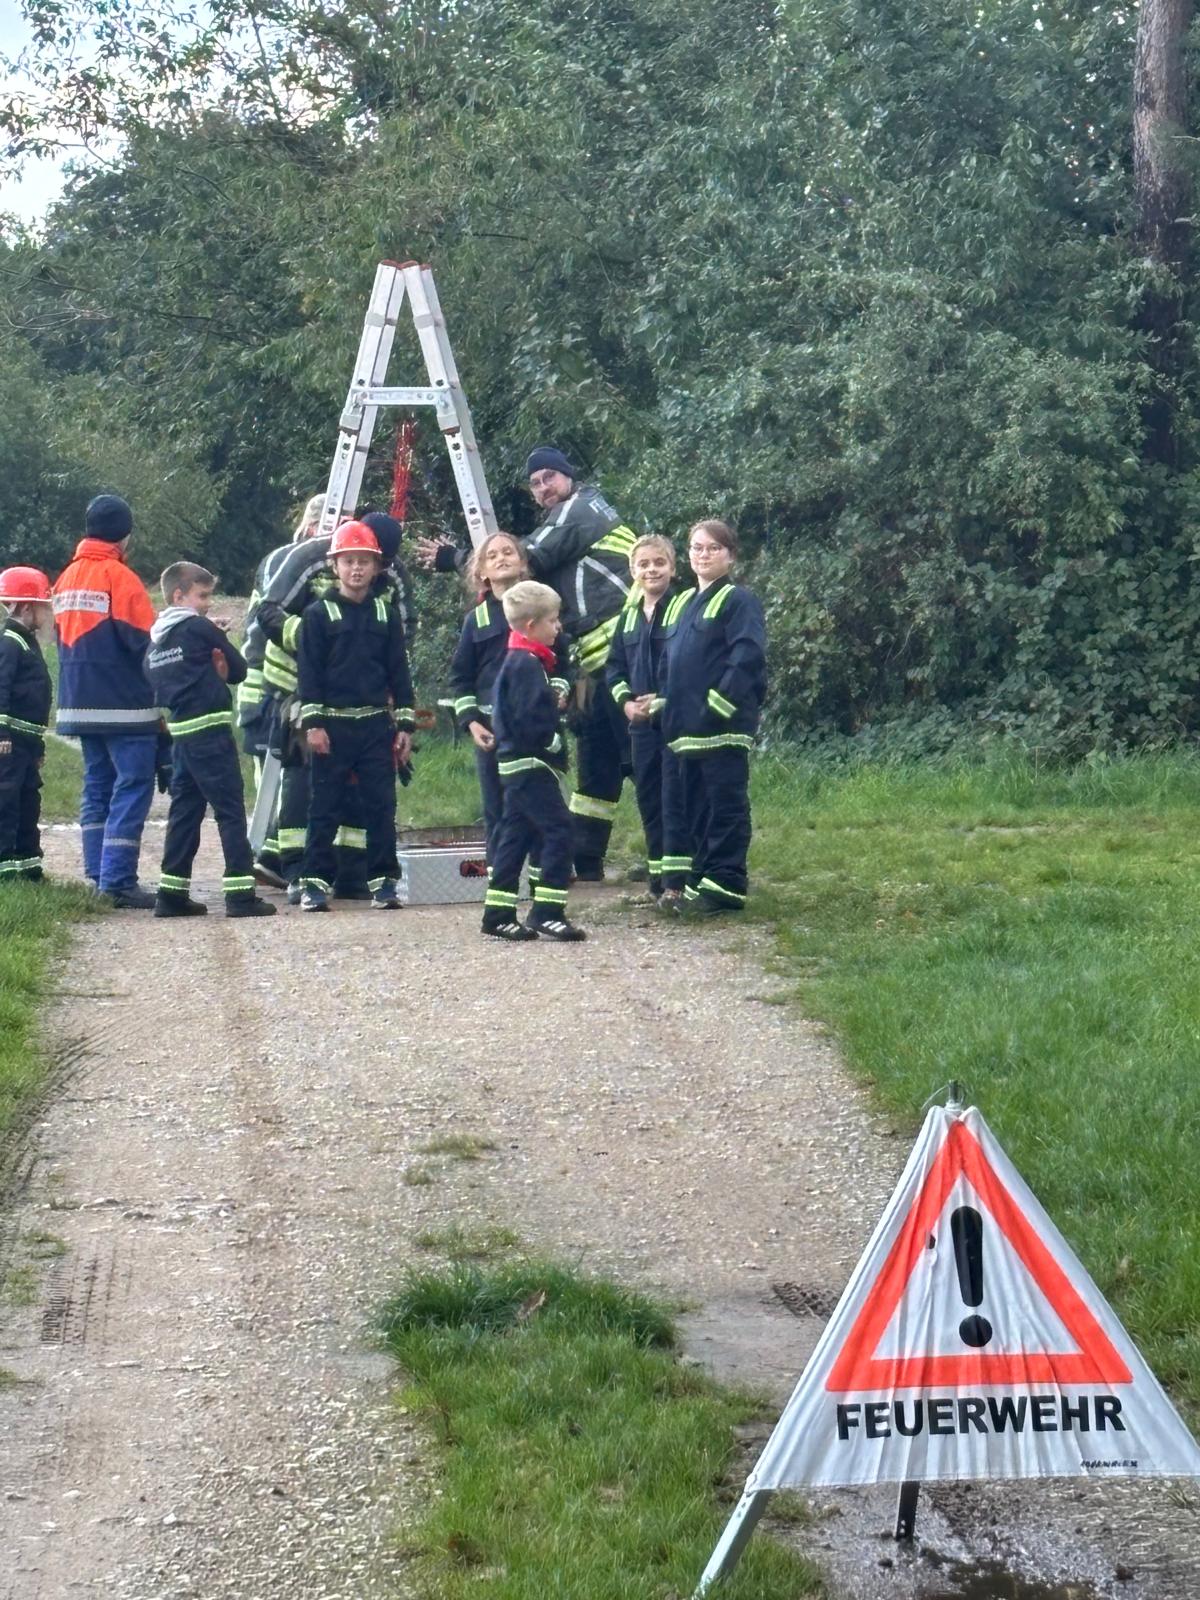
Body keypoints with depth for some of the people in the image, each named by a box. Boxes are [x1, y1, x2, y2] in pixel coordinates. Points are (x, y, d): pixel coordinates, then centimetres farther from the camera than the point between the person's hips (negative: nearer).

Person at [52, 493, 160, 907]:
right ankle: (118, 881, -13)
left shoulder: (66, 578, 11)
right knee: (132, 788, -7)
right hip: (125, 705, -8)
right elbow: (144, 640, -17)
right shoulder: (119, 577, -13)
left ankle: (98, 874, 13)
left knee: (97, 786, 14)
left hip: (80, 703, 8)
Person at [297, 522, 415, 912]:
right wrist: (313, 722, -9)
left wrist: (405, 724, 5)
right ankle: (316, 881, 6)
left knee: (381, 805, 2)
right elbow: (309, 672, -2)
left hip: (376, 723, 2)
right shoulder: (319, 614, 0)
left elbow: (399, 672, 9)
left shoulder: (387, 615, 8)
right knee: (325, 807, 1)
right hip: (332, 724, -2)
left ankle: (383, 881, 9)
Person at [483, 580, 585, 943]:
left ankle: (498, 915, 16)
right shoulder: (527, 664, -16)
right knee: (557, 830, -11)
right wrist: (555, 746, -12)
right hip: (532, 764, -11)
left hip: (519, 764, 11)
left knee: (515, 835, 12)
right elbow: (529, 719, -23)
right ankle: (548, 914, -14)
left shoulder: (520, 661, 17)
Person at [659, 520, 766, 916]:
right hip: (689, 729, 8)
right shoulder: (686, 604, 19)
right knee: (696, 806, 12)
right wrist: (670, 712, 10)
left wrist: (717, 707, -20)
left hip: (723, 727, -8)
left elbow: (748, 657, -17)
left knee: (726, 805, -4)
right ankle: (702, 881, 18)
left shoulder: (738, 601, -6)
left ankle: (726, 886, -2)